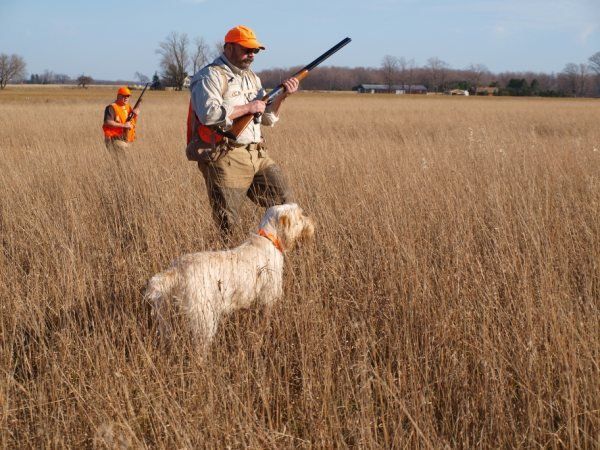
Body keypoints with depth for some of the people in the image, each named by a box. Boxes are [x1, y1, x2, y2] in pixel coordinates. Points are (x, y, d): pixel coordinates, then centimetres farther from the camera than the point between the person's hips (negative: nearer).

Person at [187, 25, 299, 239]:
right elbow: (209, 113, -24)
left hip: (257, 155, 8)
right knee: (227, 224, -6)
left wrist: (281, 96, 4)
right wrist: (248, 108, -16)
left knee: (285, 202, 9)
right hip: (224, 158, -8)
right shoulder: (210, 76, -7)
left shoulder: (252, 77, 20)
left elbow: (268, 119, 22)